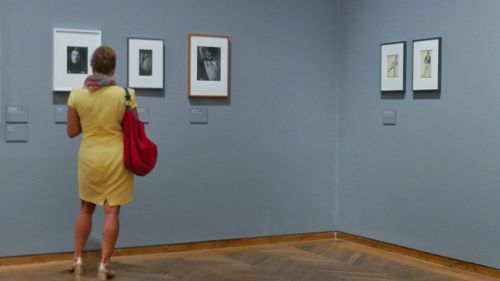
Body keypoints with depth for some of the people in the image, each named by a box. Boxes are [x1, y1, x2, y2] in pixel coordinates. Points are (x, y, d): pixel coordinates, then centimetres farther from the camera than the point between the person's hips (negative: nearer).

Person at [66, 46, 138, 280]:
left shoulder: (77, 95, -6)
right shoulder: (125, 95, -11)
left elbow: (72, 132, 2)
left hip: (89, 157, 2)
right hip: (116, 157, -2)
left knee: (86, 208, 19)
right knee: (112, 212, 3)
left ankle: (77, 260, 26)